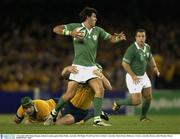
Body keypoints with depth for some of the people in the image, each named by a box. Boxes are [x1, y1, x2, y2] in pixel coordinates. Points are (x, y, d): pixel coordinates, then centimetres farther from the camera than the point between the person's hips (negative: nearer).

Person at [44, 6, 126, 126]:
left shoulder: (97, 30, 12)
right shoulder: (76, 27, -1)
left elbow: (110, 38, 19)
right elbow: (56, 29, -4)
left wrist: (118, 38, -4)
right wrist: (70, 33, -19)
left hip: (91, 67, 4)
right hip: (78, 67, -4)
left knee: (100, 90, -15)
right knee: (70, 94, -7)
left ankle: (97, 119, -13)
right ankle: (54, 113, 16)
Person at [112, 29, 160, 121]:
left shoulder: (147, 47, 1)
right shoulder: (132, 49, -23)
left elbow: (150, 57, 22)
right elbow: (125, 63, -21)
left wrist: (154, 67, 7)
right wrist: (133, 76, -22)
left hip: (143, 76, 8)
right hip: (133, 78, -8)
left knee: (148, 97, 11)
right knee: (136, 101, -9)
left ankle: (143, 117, 31)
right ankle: (118, 103, 14)